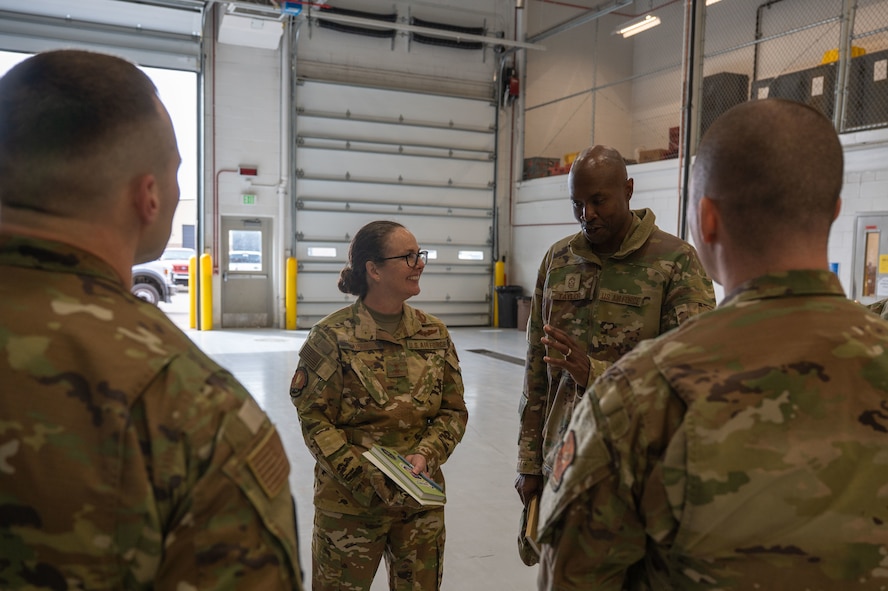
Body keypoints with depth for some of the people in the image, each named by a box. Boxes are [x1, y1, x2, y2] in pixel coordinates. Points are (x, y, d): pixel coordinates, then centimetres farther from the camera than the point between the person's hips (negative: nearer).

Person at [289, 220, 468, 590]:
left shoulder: (434, 334, 2)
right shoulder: (333, 336, -12)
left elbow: (454, 411, 4)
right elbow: (314, 419, -12)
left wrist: (425, 455, -13)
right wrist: (367, 478, -18)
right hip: (349, 502, -4)